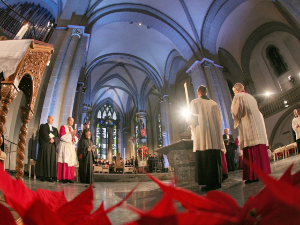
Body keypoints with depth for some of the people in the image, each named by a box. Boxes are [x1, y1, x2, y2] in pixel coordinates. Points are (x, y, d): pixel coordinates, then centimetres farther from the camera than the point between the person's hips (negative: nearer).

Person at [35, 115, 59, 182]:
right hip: (45, 145, -4)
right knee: (44, 160, -7)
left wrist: (53, 139, -9)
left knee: (52, 161, -3)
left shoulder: (55, 129, 24)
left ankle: (49, 176, -3)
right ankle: (42, 176, -4)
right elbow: (44, 135, -6)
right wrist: (49, 139, -13)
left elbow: (58, 137, 9)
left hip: (53, 146, 4)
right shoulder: (43, 126, 12)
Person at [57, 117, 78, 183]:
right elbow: (62, 136, -9)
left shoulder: (73, 129, 22)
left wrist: (74, 135, -7)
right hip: (64, 146, -6)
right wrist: (70, 134, -14)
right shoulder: (63, 127, 6)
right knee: (64, 161, -11)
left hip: (71, 147, 6)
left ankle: (70, 177, 0)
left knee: (71, 162, 0)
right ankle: (63, 177, -10)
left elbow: (76, 140, 13)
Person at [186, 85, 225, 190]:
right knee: (215, 158, 8)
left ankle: (210, 183, -6)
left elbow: (191, 119, -5)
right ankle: (217, 182, 13)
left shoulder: (195, 102, 0)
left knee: (205, 159, -4)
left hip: (202, 135, -5)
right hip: (215, 135, 5)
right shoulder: (214, 103, 14)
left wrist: (188, 119, 17)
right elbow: (219, 119, 17)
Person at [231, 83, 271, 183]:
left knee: (251, 152, -11)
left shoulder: (238, 97, 1)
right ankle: (263, 171, 9)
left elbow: (236, 110, -10)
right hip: (258, 124, 8)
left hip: (248, 126, -8)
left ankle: (254, 175, -13)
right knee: (260, 150, 7)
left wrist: (237, 118, 9)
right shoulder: (251, 97, 24)